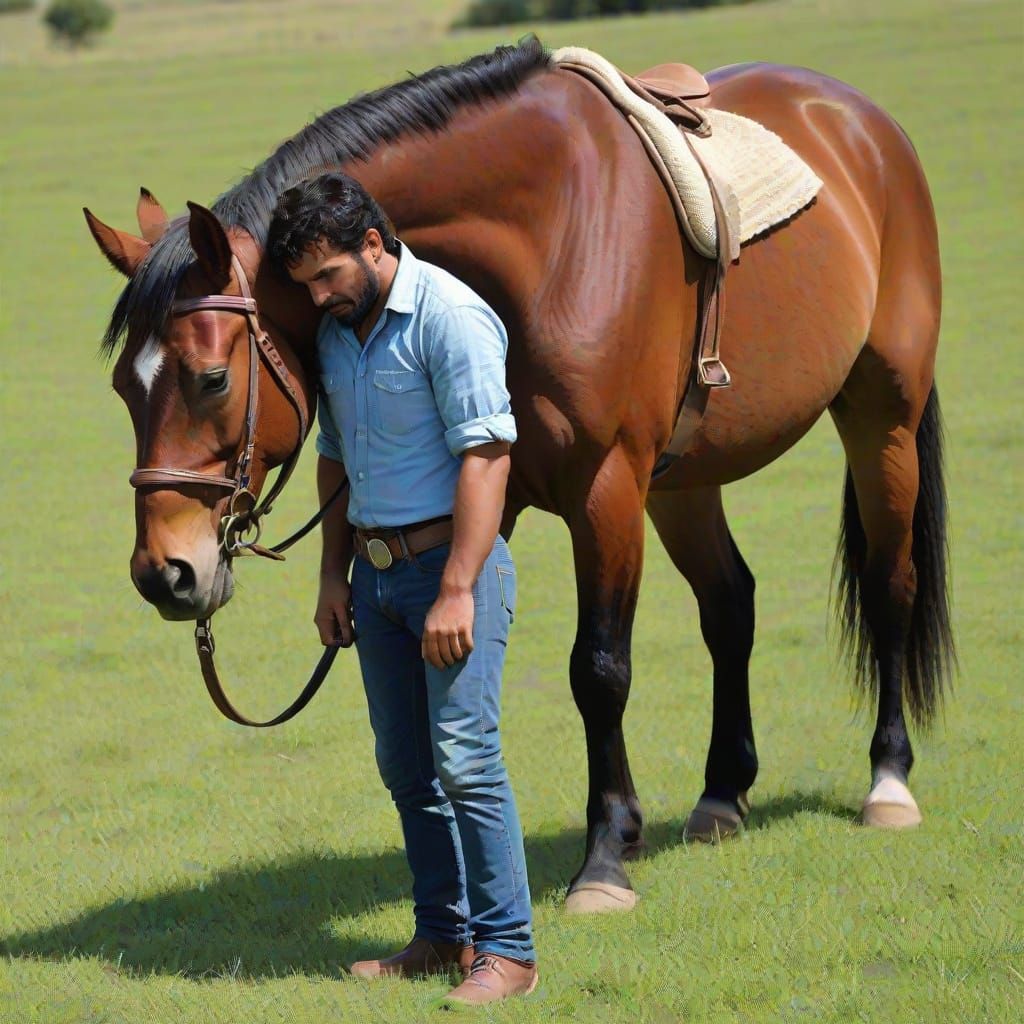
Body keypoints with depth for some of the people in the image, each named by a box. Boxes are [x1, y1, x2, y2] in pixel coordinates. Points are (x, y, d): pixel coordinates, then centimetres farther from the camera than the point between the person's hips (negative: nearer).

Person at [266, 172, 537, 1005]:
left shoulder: (449, 316, -14)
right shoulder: (335, 332, 11)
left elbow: (486, 455, -19)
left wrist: (457, 592, -23)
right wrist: (334, 576, 15)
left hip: (448, 560, -8)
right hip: (376, 570, 8)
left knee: (464, 757, -13)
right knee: (407, 768, 10)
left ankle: (506, 949, -9)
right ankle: (443, 936, 19)